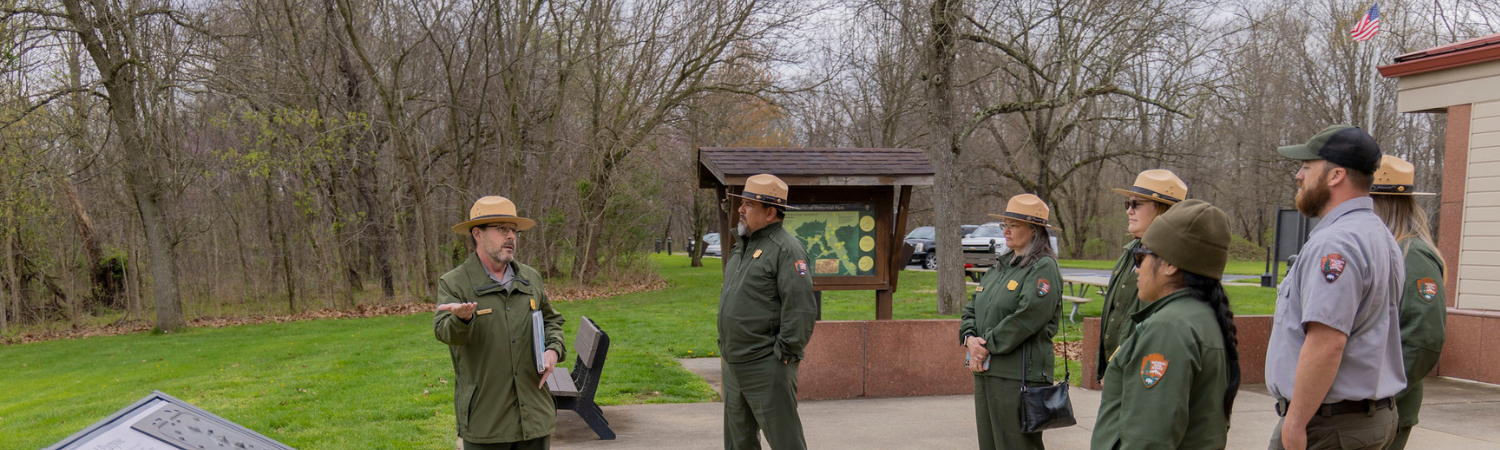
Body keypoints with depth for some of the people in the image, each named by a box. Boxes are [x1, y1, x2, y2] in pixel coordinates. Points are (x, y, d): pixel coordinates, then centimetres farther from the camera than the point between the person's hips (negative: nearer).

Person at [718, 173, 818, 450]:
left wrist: (785, 353, -19)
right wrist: (725, 347, 19)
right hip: (733, 365, 9)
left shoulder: (786, 249, -14)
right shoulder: (742, 245, 15)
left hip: (766, 366, -9)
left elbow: (801, 307, -21)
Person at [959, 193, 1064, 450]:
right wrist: (970, 338, -3)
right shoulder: (1001, 265, 18)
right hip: (985, 371, 8)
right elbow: (972, 308, 17)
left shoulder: (1044, 268, -9)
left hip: (1018, 374, -8)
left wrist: (987, 347, -15)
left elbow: (1027, 318, -19)